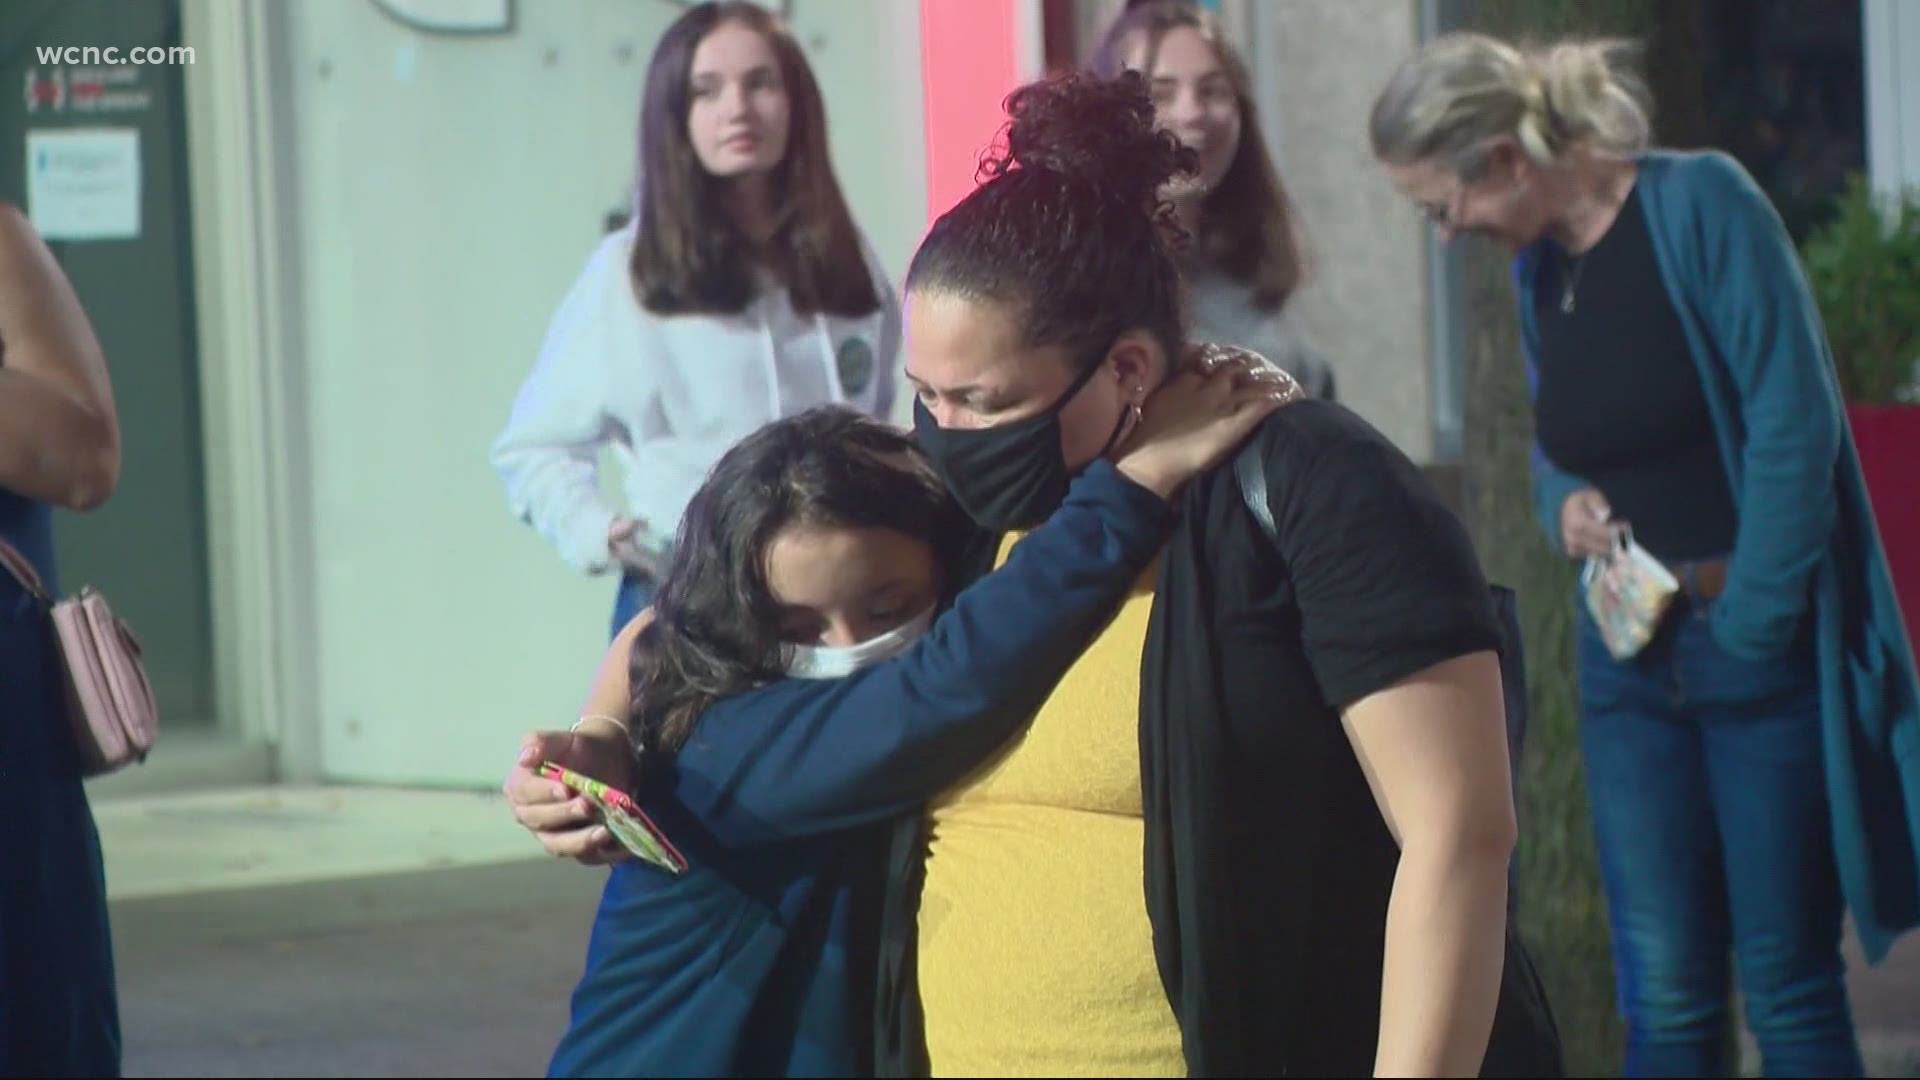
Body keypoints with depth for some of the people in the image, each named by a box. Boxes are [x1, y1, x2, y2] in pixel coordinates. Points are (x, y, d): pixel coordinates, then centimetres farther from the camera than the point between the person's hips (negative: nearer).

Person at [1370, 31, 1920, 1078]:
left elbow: (1793, 423, -14)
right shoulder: (1538, 267, 11)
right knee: (1663, 996, 2)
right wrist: (1562, 503, 0)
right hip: (1629, 661, 6)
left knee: (1789, 987, -2)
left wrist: (1749, 624, -13)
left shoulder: (1700, 204, -11)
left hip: (1759, 649, -6)